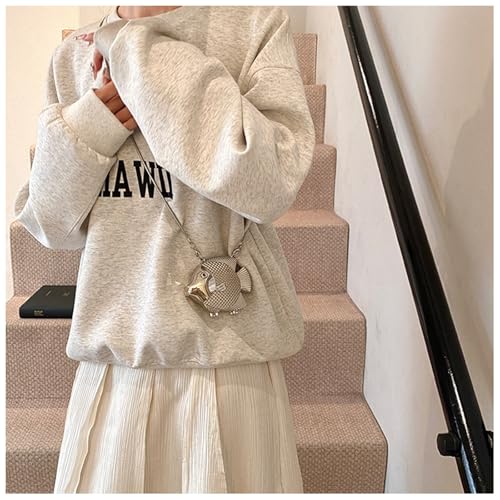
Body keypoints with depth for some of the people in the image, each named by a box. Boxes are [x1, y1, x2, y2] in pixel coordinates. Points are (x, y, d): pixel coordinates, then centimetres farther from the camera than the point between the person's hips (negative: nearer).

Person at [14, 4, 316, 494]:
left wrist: (139, 50, -14)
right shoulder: (72, 55, 7)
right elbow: (50, 224, 8)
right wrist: (88, 128, -10)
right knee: (108, 485, 14)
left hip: (227, 353, -2)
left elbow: (271, 183, -20)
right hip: (109, 352, 3)